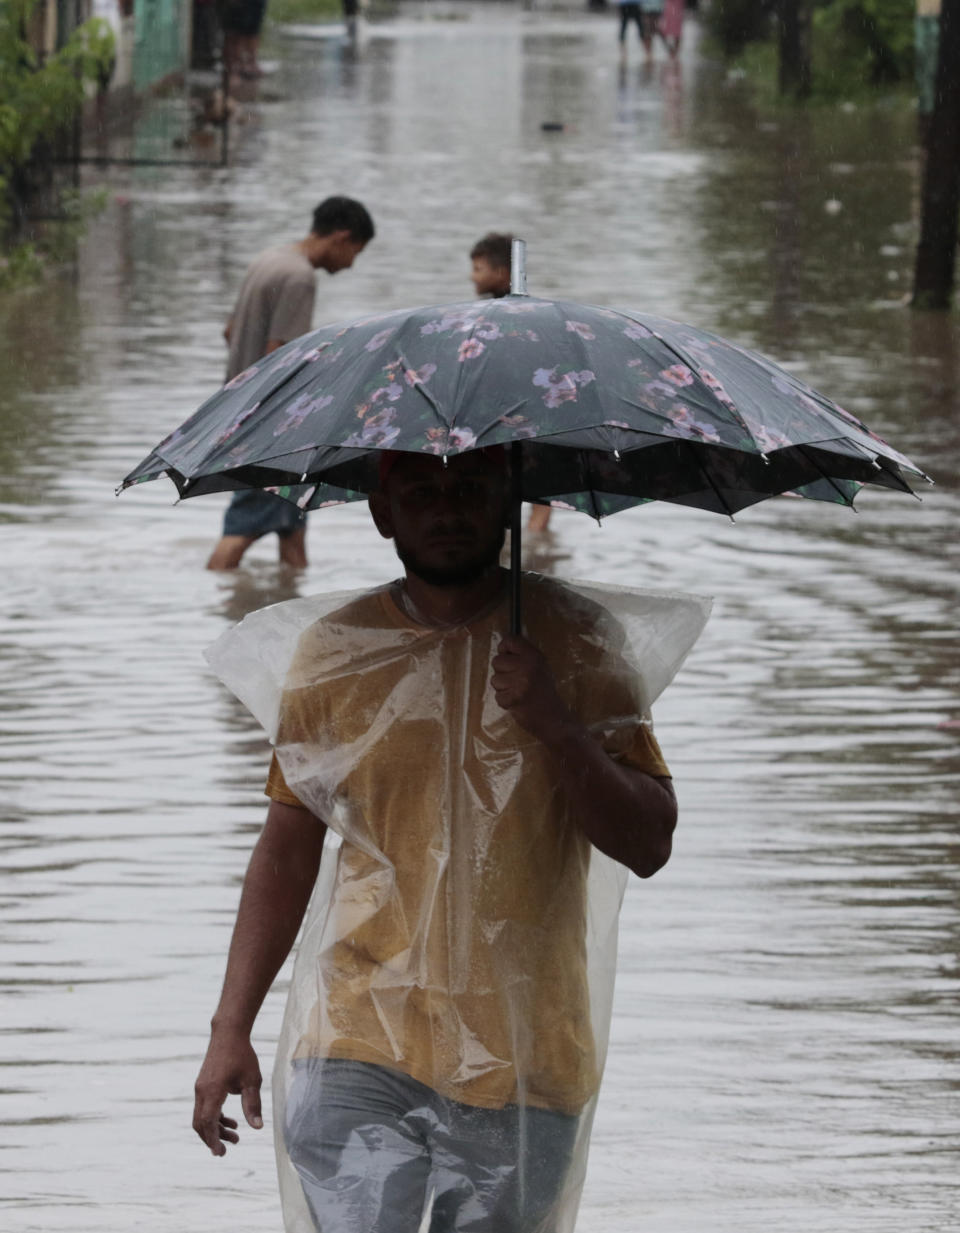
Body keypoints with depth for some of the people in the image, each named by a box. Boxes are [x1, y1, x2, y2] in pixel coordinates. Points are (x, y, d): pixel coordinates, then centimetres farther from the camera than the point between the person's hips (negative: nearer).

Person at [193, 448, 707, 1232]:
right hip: (358, 1050, 0)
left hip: (521, 1063, 0)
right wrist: (232, 1029, 6)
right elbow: (288, 851, 12)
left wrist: (556, 726, -19)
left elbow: (649, 846, -4)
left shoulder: (576, 643, 2)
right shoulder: (333, 652, 5)